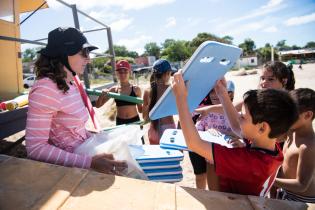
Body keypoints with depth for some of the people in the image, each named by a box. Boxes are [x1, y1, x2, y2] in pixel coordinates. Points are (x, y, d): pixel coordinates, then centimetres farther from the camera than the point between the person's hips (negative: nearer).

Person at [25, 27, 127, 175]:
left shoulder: (72, 84, 8)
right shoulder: (46, 89, -18)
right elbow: (35, 148, -22)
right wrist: (90, 163, -28)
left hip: (83, 153, 7)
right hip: (67, 168, -7)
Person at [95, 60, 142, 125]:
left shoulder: (136, 89, -4)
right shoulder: (114, 90, -2)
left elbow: (140, 109, 5)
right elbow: (98, 105, 1)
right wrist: (102, 95, -17)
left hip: (135, 121, 0)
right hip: (120, 122, 1)